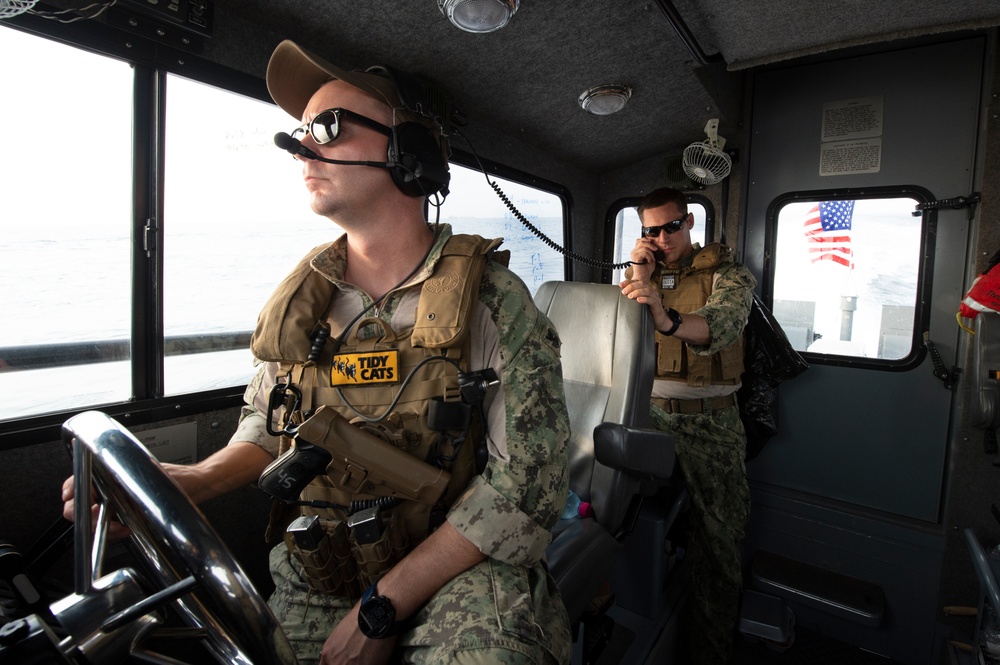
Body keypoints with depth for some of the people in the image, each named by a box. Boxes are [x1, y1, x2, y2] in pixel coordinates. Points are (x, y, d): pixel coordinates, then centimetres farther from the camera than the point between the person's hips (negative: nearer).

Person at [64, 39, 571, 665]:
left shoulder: (496, 301, -13)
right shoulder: (299, 297, 1)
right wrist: (195, 480, -8)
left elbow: (527, 479, -16)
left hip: (461, 575, -3)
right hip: (314, 578, 4)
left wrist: (383, 605, -16)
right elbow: (270, 424, 14)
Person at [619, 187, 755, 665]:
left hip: (708, 425, -3)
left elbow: (721, 325, -22)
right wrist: (638, 280, -7)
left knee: (716, 541, 1)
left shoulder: (728, 275, 1)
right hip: (649, 415, 3)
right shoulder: (644, 272, 14)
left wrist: (667, 319, -43)